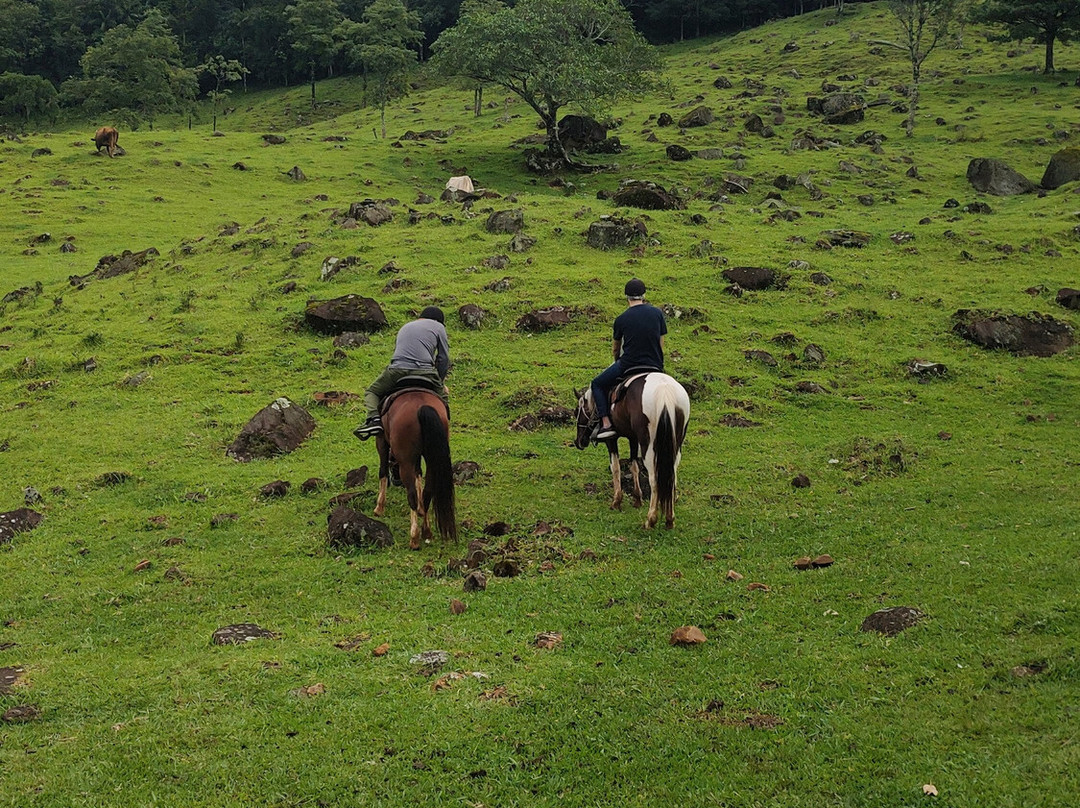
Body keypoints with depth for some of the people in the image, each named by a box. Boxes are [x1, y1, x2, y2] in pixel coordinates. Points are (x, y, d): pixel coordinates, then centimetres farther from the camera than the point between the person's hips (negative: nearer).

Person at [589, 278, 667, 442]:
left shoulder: (621, 319, -2)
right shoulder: (657, 313, 3)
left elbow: (615, 350, 12)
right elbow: (661, 345, 9)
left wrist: (618, 362, 33)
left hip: (628, 365, -3)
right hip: (655, 366, 3)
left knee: (597, 384, 16)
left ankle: (606, 423, 3)